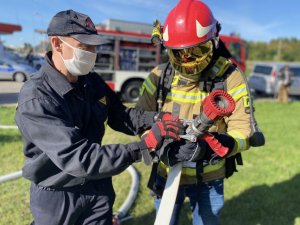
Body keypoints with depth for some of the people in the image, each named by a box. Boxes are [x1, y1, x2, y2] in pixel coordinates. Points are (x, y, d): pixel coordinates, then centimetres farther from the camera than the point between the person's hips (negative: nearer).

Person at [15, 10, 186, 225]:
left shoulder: (93, 82, -5)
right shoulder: (36, 99, -27)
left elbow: (119, 115, 2)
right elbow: (77, 158, -33)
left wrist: (156, 119, -17)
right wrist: (143, 146, -36)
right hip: (57, 196, -4)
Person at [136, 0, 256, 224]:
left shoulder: (230, 77, -14)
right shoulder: (160, 76, -10)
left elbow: (243, 131, -17)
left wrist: (207, 146, -36)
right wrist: (161, 146, -26)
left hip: (209, 179, -1)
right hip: (167, 174, 2)